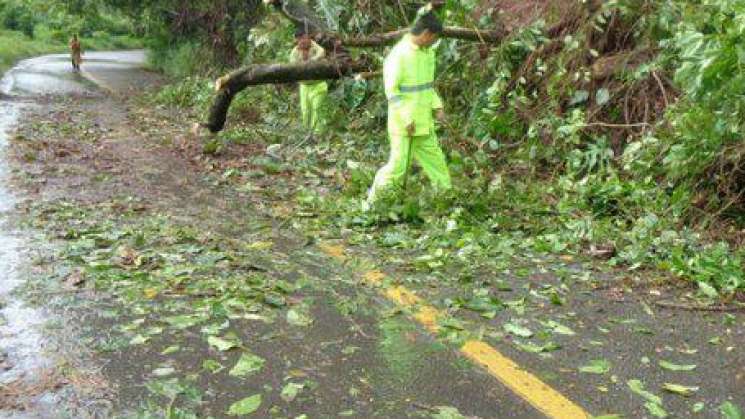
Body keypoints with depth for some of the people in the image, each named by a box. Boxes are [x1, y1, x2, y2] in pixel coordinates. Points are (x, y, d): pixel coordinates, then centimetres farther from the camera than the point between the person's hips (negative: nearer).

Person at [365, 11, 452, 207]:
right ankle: (372, 201, 13)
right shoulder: (398, 55, -17)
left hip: (424, 122, 7)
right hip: (403, 124, -7)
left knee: (436, 160, 12)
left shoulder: (428, 52, 7)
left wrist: (437, 106, 3)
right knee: (398, 166, -2)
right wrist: (407, 119, -19)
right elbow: (391, 91, -17)